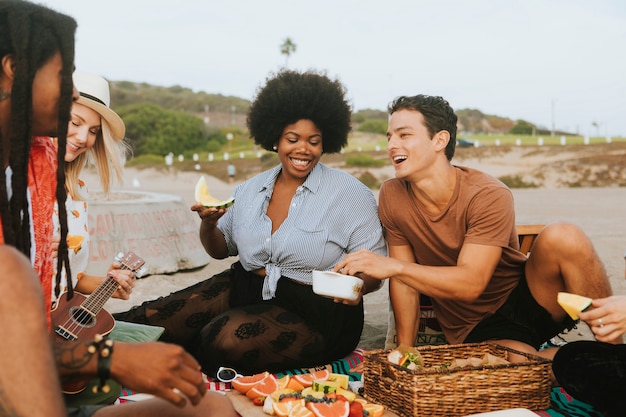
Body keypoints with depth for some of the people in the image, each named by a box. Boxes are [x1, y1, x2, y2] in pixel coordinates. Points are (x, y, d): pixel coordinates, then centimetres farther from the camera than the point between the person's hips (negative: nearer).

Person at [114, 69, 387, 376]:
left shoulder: (350, 194, -7)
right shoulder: (250, 190, 8)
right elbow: (220, 250, 17)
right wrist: (209, 223, -5)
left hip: (315, 312, -4)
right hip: (244, 289, 5)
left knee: (226, 340, -29)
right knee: (152, 319, -15)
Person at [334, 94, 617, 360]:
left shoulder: (490, 196, -19)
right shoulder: (391, 196, -6)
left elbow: (471, 284, -28)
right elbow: (404, 279, 0)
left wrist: (392, 266, -36)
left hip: (527, 300, -1)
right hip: (474, 331, 1)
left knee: (561, 237, -31)